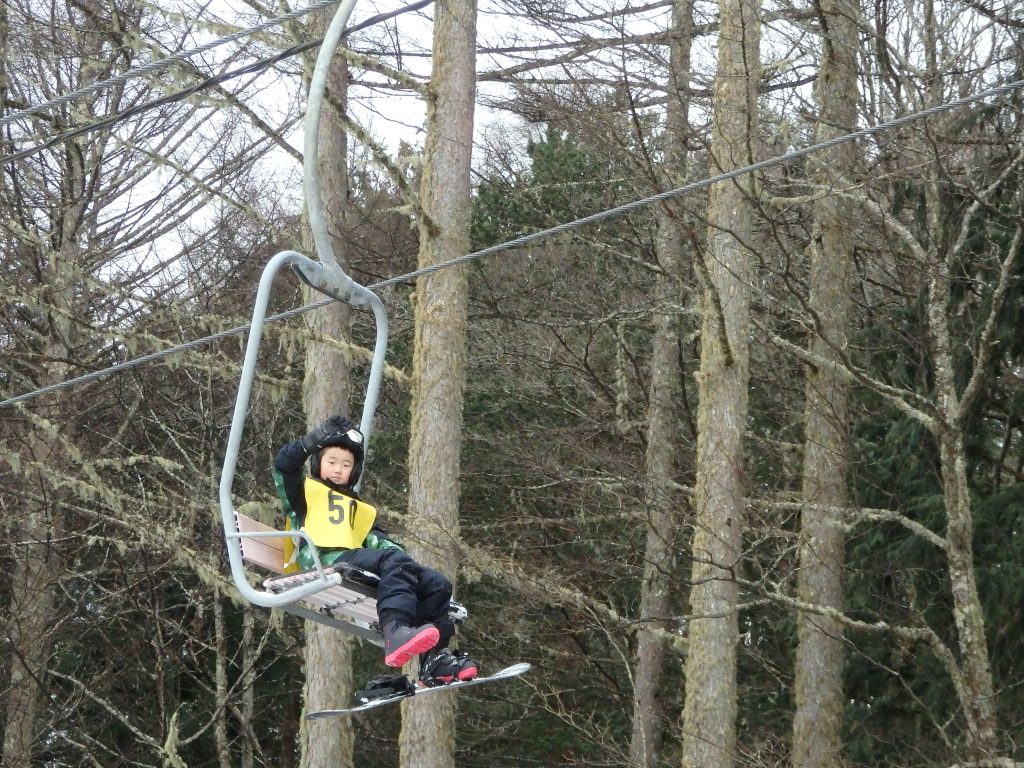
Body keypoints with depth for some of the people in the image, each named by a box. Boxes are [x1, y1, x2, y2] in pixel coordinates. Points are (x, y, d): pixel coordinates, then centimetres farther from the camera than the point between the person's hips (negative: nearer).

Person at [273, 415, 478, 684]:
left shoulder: (358, 509, 38)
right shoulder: (305, 491, 21)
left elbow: (377, 540, 23)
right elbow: (284, 464, 2)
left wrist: (396, 550, 0)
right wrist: (318, 437, -9)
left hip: (355, 561, 7)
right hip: (326, 560, -7)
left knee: (436, 583, -8)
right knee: (394, 561, -34)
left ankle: (435, 660, -17)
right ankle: (395, 633, -54)